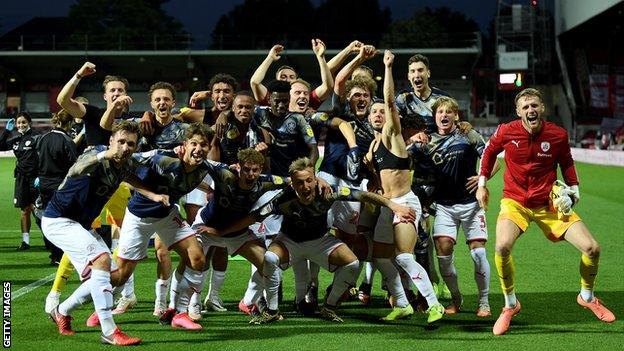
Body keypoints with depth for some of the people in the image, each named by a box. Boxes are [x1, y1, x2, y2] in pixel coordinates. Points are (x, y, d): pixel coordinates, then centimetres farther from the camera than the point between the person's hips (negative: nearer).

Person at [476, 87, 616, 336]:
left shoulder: (558, 135, -8)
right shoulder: (506, 132, -11)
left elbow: (566, 163, 11)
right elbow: (489, 151, 10)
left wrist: (573, 189, -1)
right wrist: (482, 184, 10)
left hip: (549, 203, 2)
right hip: (515, 201, -2)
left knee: (592, 248, -7)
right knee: (502, 247, -31)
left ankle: (587, 297, 25)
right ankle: (510, 305, -6)